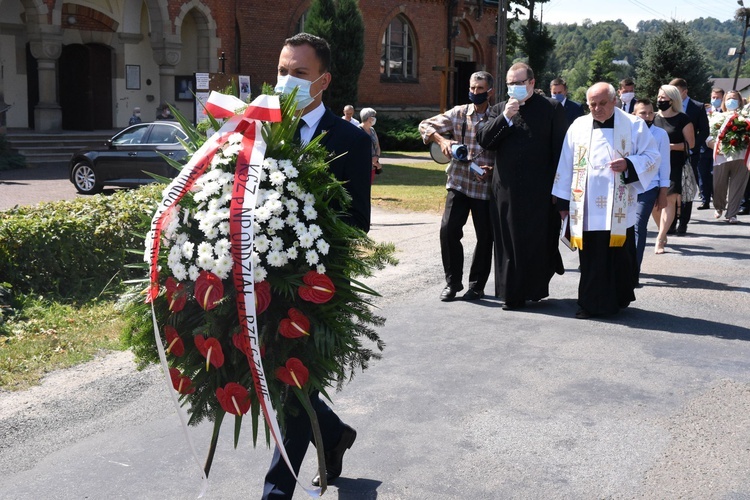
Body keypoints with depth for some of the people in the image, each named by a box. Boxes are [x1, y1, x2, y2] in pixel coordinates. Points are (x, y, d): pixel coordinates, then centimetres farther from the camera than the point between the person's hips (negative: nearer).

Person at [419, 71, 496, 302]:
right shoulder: (458, 113, 4)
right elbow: (426, 125, 5)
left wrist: (493, 169, -17)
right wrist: (441, 140, -13)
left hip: (486, 186, -1)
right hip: (459, 183, 1)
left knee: (485, 237, 5)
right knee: (448, 229, -9)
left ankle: (476, 285, 21)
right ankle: (453, 281, 8)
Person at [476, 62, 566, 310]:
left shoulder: (551, 108, 3)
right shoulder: (499, 110, 13)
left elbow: (560, 149, 1)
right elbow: (483, 140, 2)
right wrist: (505, 118, -10)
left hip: (539, 191, -3)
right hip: (506, 190, 3)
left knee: (538, 241, 2)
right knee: (508, 242, 7)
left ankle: (535, 289, 14)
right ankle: (512, 294, 17)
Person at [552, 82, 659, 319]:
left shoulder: (634, 125, 3)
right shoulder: (578, 127, 9)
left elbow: (652, 157, 4)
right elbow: (566, 164, 11)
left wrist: (629, 164, -15)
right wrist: (562, 200, 9)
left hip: (618, 208, -1)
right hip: (586, 208, 2)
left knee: (619, 255, 0)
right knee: (590, 258, 2)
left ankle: (617, 301, 14)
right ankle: (591, 303, 11)